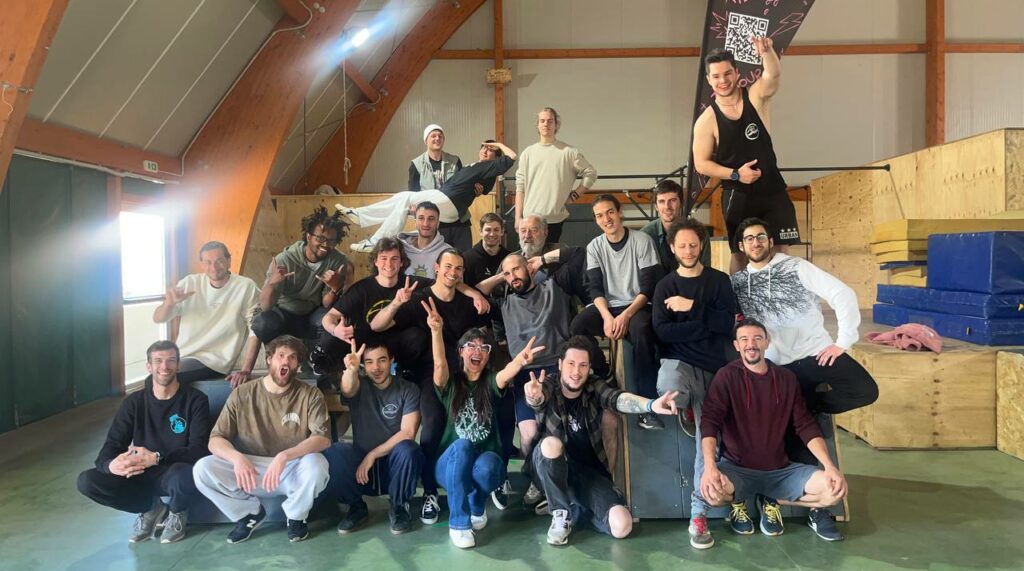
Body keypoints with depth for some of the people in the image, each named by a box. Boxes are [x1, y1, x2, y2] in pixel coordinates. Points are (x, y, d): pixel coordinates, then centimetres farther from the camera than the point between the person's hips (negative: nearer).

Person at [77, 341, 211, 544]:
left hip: (175, 472, -4)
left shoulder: (195, 400, -9)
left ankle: (177, 513, 0)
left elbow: (199, 449, -16)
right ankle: (152, 508, 5)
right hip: (141, 473, 4)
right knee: (86, 481, -18)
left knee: (183, 476, -39)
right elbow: (111, 446, -4)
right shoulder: (133, 402, 2)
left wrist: (156, 458, -31)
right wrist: (111, 464, -29)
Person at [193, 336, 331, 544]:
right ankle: (251, 512, 3)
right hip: (251, 469, 2)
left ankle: (296, 516, -2)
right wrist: (237, 457, -29)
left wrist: (284, 456, -35)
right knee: (203, 469, -21)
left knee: (315, 463, -34)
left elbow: (322, 439, -19)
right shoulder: (242, 394, -4)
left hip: (293, 470, -1)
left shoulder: (310, 394, -8)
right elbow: (215, 440, -6)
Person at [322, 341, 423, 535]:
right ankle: (357, 507, -1)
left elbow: (408, 433, -12)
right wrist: (351, 370, -49)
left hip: (393, 466, -1)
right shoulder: (359, 385, 0)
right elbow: (347, 389, -26)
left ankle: (398, 506, -5)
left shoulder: (408, 390, -3)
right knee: (334, 453, -29)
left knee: (407, 449, -34)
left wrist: (372, 455, -18)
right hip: (360, 464, 1)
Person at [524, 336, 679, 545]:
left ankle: (578, 509, 11)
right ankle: (562, 513, -13)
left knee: (622, 526, -19)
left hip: (590, 473, 2)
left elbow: (619, 399, -25)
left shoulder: (595, 388, -4)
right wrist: (534, 397, -62)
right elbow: (538, 400, -35)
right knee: (551, 443, -36)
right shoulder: (548, 387, -11)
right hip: (553, 471, -2)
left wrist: (651, 405, -47)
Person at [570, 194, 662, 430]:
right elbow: (595, 288, -1)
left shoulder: (642, 241, -5)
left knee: (641, 329, -38)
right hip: (606, 306, 3)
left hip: (636, 306, -3)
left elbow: (648, 287, -10)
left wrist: (625, 315, -23)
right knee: (576, 327, -27)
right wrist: (607, 316, -20)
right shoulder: (594, 247, 6)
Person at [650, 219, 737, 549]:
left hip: (712, 366, 1)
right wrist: (706, 323, -13)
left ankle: (698, 514, 1)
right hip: (678, 359, -1)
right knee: (668, 388, -38)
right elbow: (662, 332, -7)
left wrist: (691, 308, -12)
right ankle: (684, 407, 1)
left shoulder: (720, 281, 8)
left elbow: (727, 324, -5)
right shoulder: (665, 286, 7)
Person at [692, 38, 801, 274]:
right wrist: (735, 174, -17)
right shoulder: (706, 120, -8)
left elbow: (773, 74, -25)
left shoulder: (755, 96, -4)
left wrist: (767, 51, -46)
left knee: (782, 249, 5)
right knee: (739, 253, 7)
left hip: (772, 189, 2)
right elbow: (701, 164, -6)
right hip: (737, 196, -2)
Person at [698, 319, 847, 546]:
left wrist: (830, 467, -11)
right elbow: (709, 423, -18)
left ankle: (772, 501, 9)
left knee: (834, 489, -18)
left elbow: (806, 425, 3)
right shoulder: (726, 377, -8)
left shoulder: (786, 378, 5)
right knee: (712, 491, -35)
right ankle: (739, 503, 4)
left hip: (780, 469, 4)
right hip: (736, 467, -3)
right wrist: (710, 467, -34)